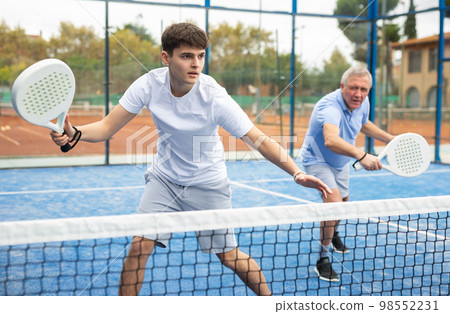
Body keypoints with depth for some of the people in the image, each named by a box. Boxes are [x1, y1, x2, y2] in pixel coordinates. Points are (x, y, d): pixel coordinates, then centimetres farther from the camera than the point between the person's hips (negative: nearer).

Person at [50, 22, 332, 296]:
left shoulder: (214, 97, -26)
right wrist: (74, 133, -34)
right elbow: (108, 127, -14)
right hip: (164, 179, 2)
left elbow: (259, 141, -23)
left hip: (208, 185, -2)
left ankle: (269, 298, 30)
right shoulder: (150, 84, -18)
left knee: (229, 257, 4)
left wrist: (297, 173, -34)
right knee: (139, 246, -9)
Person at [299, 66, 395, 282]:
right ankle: (323, 260, -13)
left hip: (341, 162, 8)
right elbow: (331, 140, -60)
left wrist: (391, 139, 9)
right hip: (318, 160, -8)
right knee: (333, 201, -27)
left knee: (343, 200, 25)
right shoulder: (330, 107, -39)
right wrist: (361, 156, -73)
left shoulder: (362, 103, -13)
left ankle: (333, 234, 58)